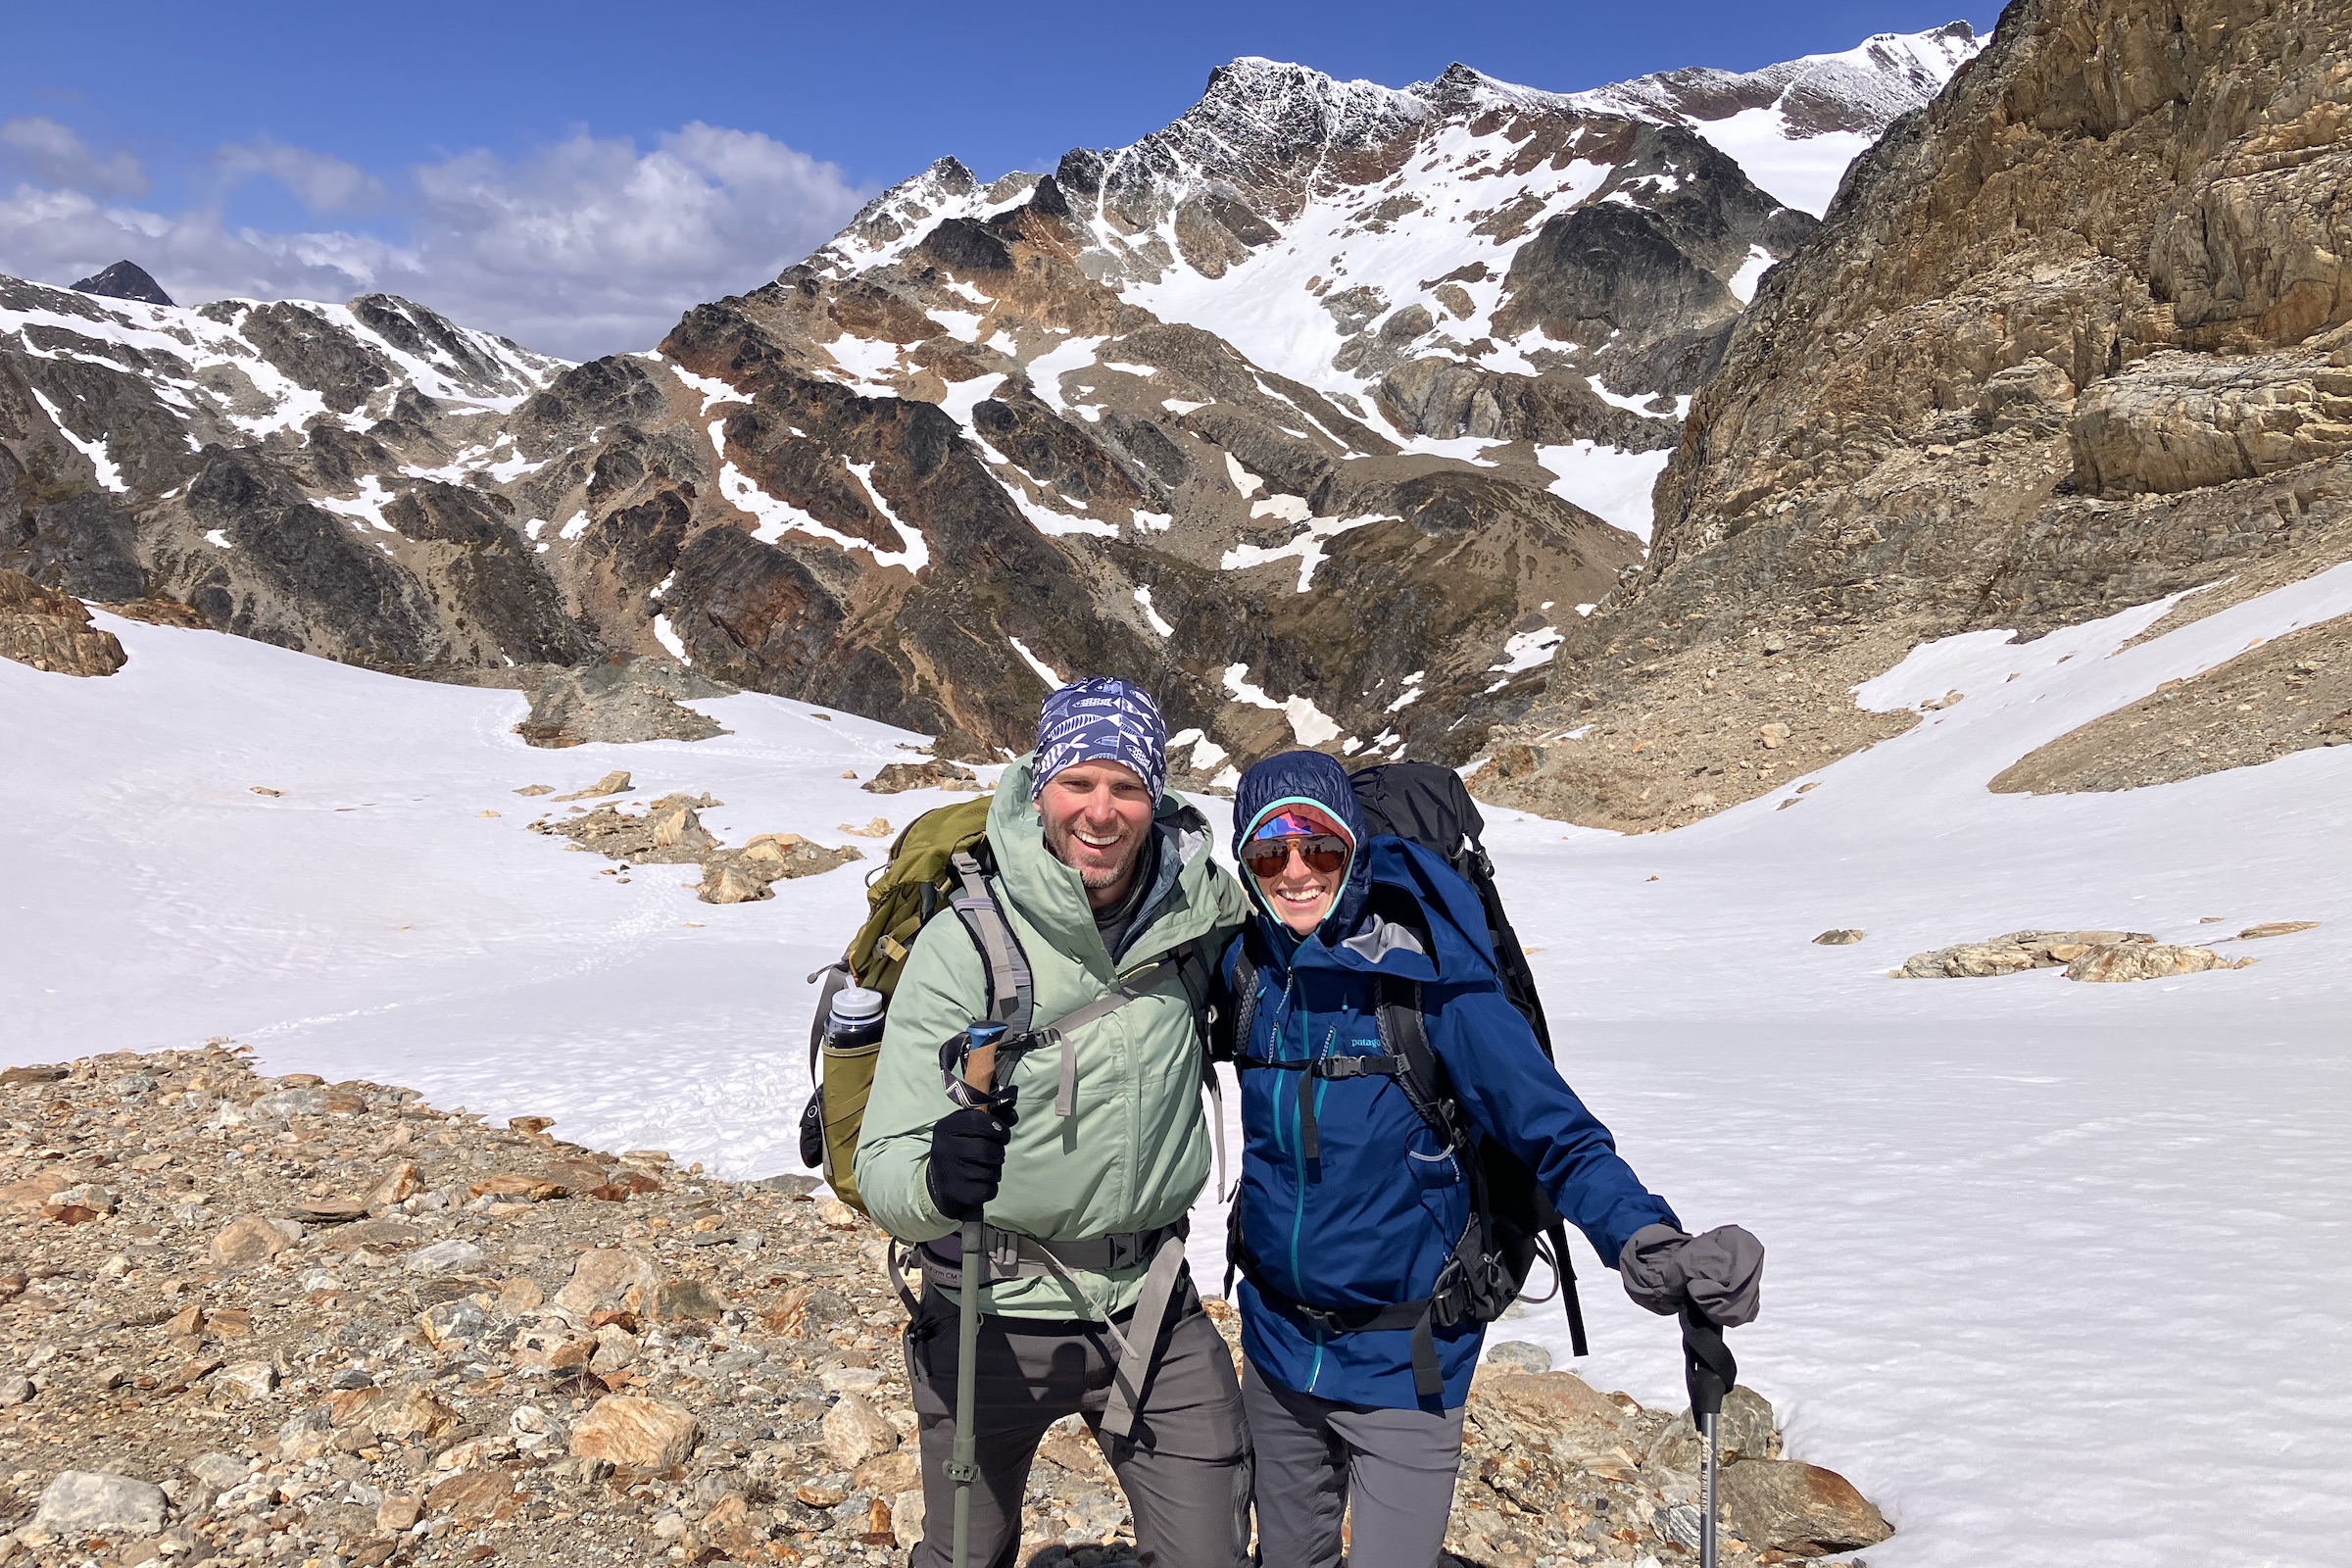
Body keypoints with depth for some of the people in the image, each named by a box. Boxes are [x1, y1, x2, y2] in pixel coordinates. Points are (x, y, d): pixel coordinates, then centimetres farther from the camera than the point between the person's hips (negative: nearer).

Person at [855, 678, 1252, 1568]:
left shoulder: (1192, 901, -9)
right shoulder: (962, 945, -20)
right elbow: (883, 1167, -23)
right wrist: (936, 1179, -45)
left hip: (1151, 1302, 2)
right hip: (992, 1314, -2)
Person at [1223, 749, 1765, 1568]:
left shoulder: (1423, 973, -19)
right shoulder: (1245, 964, -5)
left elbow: (1556, 1132, -23)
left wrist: (1651, 1246, -38)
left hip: (1401, 1367, -5)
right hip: (1276, 1347, 5)